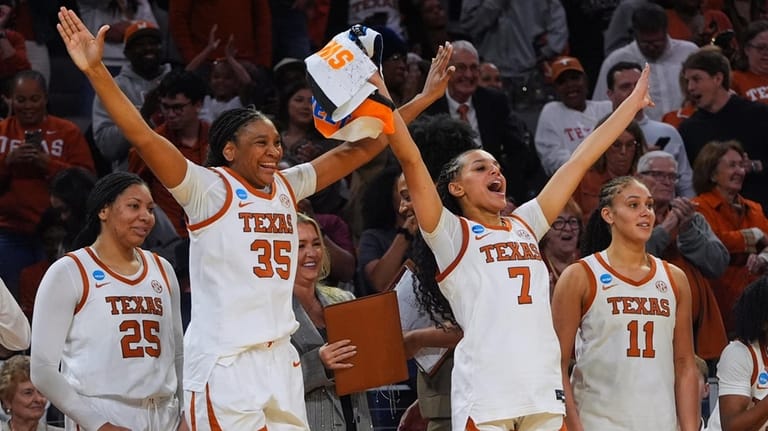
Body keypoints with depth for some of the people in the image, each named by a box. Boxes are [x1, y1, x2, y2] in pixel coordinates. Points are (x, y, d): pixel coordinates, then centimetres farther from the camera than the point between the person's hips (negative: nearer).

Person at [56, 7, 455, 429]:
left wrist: (421, 100, 20)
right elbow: (144, 138, -17)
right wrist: (96, 71, -27)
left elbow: (356, 150, 20)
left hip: (280, 358, 7)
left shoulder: (287, 188, 13)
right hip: (223, 361, -7)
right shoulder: (209, 189, -6)